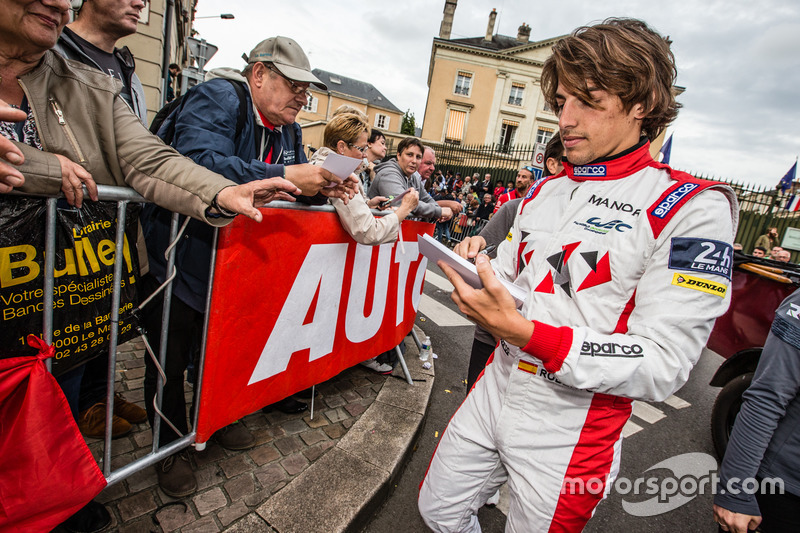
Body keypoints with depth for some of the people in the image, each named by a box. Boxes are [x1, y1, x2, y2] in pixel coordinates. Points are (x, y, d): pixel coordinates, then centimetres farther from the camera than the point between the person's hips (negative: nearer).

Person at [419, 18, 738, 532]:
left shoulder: (693, 208, -13)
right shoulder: (545, 191, 7)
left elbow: (662, 366, -20)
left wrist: (524, 332, -31)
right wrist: (475, 271, -11)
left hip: (572, 425, -5)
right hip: (497, 388, 6)